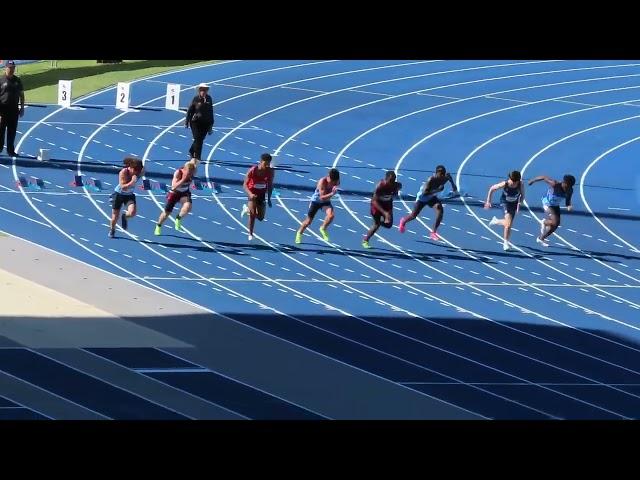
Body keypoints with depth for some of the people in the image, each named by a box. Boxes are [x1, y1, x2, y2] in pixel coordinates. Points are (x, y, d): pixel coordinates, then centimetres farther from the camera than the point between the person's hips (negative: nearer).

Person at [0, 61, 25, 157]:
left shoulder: (17, 80, 9)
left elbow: (21, 94, 15)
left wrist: (22, 107, 9)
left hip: (14, 109, 3)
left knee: (12, 131, 6)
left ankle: (10, 150, 14)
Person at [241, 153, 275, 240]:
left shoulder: (270, 172, -15)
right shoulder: (253, 170, -25)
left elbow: (270, 185, 1)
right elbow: (245, 184, -20)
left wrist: (269, 199, -1)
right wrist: (250, 194, -38)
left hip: (262, 194, 4)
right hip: (252, 193, -4)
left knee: (260, 217, 6)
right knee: (253, 214, -16)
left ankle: (247, 209, 36)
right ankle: (250, 234, 3)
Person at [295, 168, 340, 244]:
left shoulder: (336, 182, -18)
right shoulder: (322, 182, -34)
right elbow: (322, 197, -34)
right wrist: (332, 194, -49)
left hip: (326, 201, 4)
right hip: (316, 201, -4)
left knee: (331, 215, -26)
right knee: (308, 221, 6)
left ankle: (323, 228, 3)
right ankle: (299, 233, 35)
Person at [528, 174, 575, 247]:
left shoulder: (570, 191, -17)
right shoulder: (555, 185, -34)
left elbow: (567, 200, -1)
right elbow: (544, 177, -22)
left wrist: (568, 206, -26)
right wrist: (533, 180, -8)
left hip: (555, 205, 7)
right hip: (548, 204, -6)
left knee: (556, 225, 8)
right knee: (555, 222, -21)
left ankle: (541, 238, 30)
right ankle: (544, 222, 14)